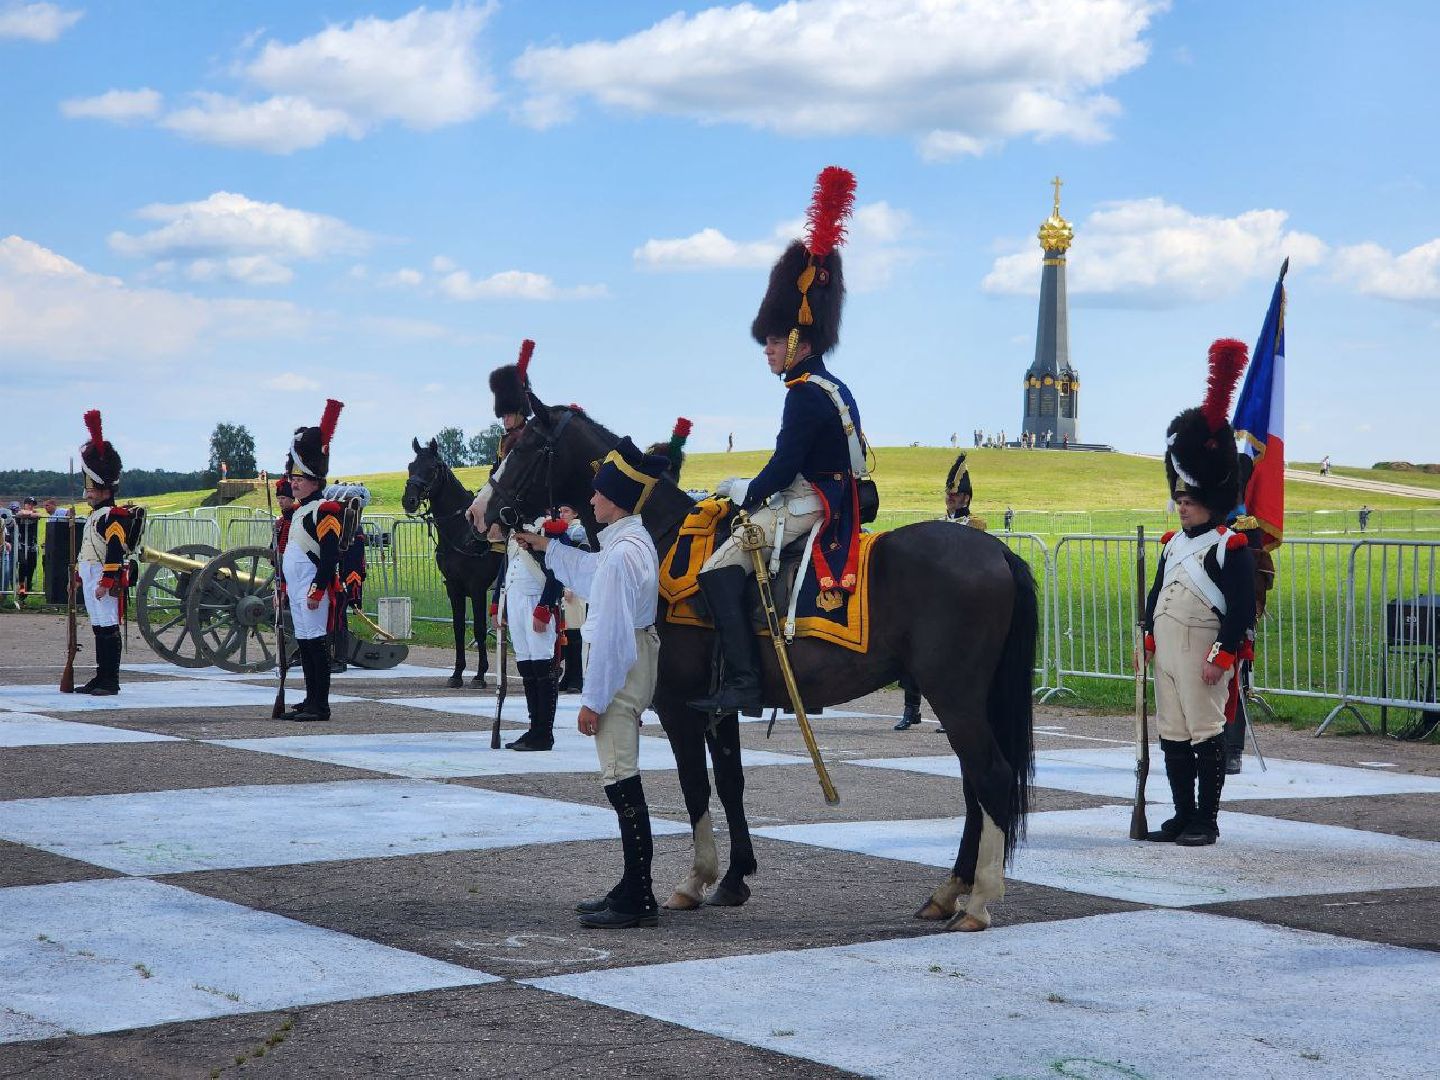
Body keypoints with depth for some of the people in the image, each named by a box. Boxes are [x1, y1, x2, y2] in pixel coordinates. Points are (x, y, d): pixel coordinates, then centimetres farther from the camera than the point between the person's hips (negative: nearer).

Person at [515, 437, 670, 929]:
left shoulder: (621, 553, -21)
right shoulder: (637, 542, 11)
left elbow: (611, 632, -22)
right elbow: (590, 572, 33)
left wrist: (594, 699, -19)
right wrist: (544, 547, 43)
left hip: (619, 671, -11)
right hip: (633, 663, 11)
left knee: (622, 782, -9)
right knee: (623, 782, 15)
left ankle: (638, 901, -7)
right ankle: (632, 888, 22)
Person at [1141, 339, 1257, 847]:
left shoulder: (1231, 546, -9)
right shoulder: (1173, 543, 15)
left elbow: (1243, 607, -13)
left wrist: (1224, 654, -17)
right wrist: (1148, 636, 13)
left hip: (1201, 656, -8)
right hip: (1167, 652, 8)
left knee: (1205, 734, -3)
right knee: (1172, 736, 10)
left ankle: (1207, 822, 4)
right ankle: (1183, 817, 18)